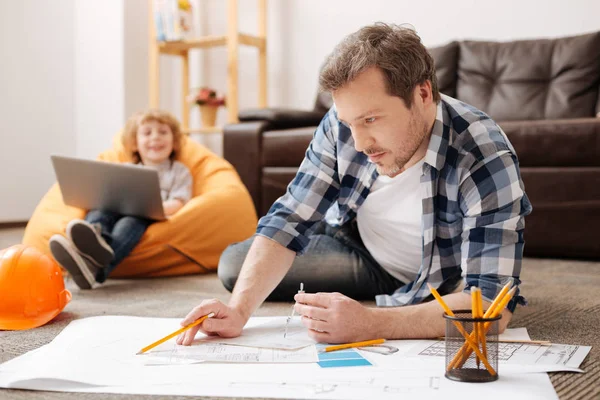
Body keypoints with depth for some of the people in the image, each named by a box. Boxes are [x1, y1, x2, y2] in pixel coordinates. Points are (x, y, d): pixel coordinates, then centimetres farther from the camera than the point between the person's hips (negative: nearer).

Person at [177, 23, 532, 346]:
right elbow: (289, 220, -21)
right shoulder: (342, 124, -25)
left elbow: (492, 305, -43)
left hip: (442, 284, -2)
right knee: (233, 264, -2)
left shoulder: (486, 161, -38)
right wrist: (239, 309, -38)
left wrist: (367, 324, -56)